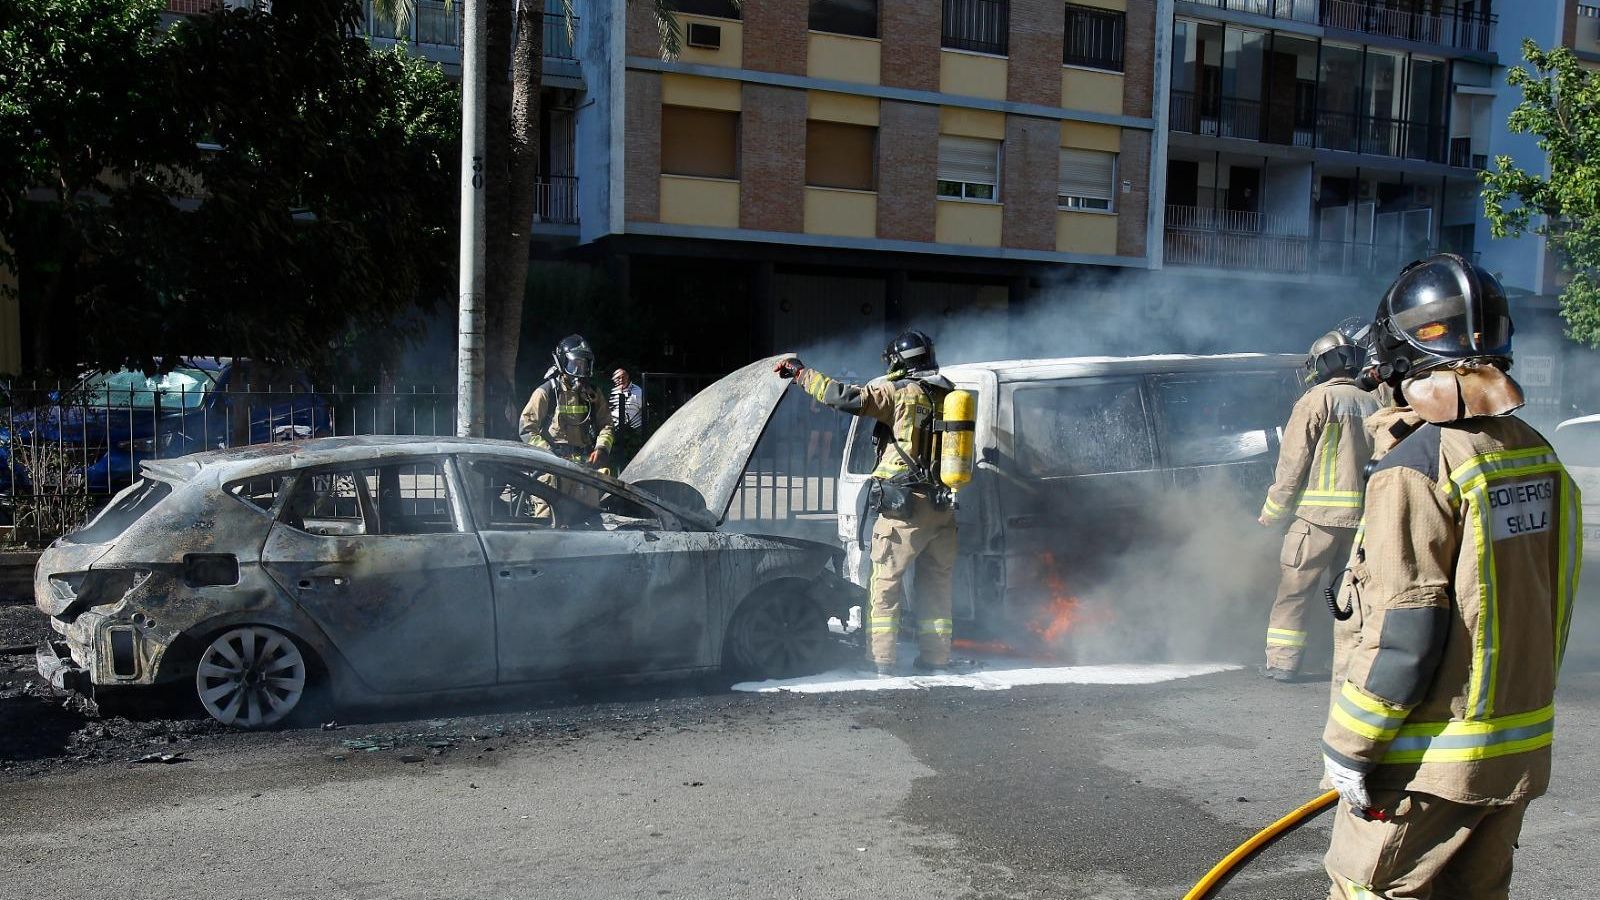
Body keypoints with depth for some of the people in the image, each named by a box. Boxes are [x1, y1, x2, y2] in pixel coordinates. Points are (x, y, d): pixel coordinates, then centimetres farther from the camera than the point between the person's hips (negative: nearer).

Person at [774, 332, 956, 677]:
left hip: (906, 506, -6)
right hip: (944, 508, 6)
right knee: (937, 584, 15)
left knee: (885, 583, 3)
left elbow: (848, 397, -15)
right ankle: (935, 659, 16)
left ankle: (881, 660, 2)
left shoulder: (900, 391, -7)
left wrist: (801, 373, -8)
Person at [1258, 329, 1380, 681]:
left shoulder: (1316, 401, -6)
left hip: (1318, 515, -5)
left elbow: (1293, 464, -8)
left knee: (1295, 590, 2)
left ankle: (1282, 661, 2)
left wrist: (1271, 514, -1)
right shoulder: (1372, 405, 11)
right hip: (1363, 517, 5)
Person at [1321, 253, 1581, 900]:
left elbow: (1405, 634, -22)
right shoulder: (1542, 459, 5)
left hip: (1430, 760, -8)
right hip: (1521, 751, 8)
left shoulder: (1418, 469, -20)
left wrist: (1348, 748, -13)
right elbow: (1550, 609, 12)